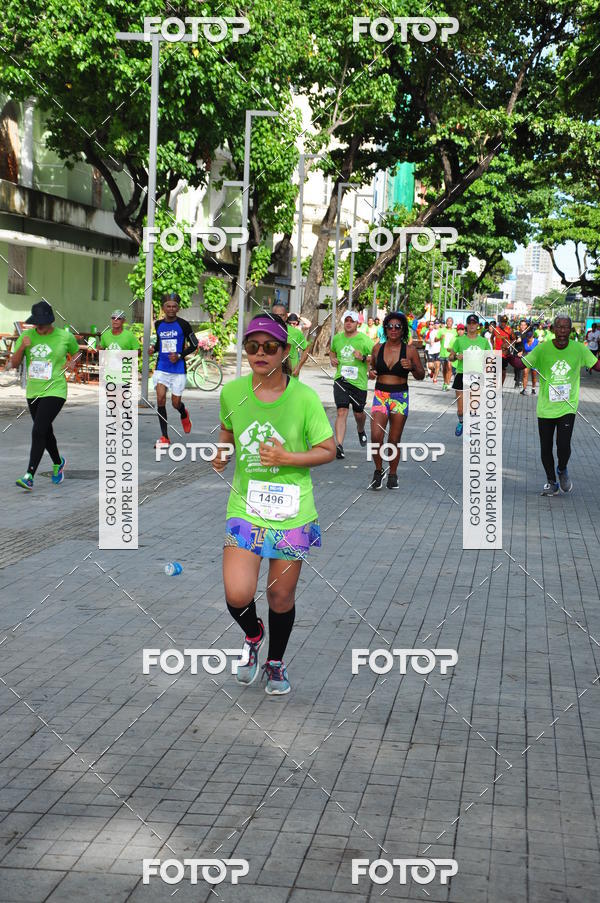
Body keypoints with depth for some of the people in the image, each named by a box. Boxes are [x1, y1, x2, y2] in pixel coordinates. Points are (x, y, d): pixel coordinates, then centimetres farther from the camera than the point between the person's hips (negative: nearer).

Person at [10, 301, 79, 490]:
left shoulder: (65, 337, -4)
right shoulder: (26, 336, 3)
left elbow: (76, 351, 18)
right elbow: (14, 364, 2)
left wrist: (72, 362, -4)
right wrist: (22, 347, -15)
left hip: (54, 391, -5)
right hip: (33, 392, 5)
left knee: (38, 431, -18)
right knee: (46, 432, 18)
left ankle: (30, 476, -21)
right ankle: (58, 463, 44)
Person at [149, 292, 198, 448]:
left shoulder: (183, 325, -6)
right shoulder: (158, 324, 6)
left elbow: (194, 344, 0)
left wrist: (180, 355, -13)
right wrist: (153, 347, 2)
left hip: (178, 369, -3)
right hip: (161, 367, 3)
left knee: (176, 403, 2)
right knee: (160, 399, -12)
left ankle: (184, 415, 43)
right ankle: (164, 437, -5)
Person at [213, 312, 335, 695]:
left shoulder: (304, 397, -10)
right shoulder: (232, 392, -2)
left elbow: (328, 450, -4)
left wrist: (287, 458, -17)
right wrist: (221, 454, -1)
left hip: (291, 512, -1)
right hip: (245, 506, 1)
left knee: (281, 597, 9)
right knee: (237, 595, -12)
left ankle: (276, 662, 36)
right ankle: (253, 635, 24)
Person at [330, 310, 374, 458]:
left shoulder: (364, 340, -6)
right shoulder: (337, 338, 7)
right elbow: (332, 351, 29)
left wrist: (363, 358, -20)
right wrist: (332, 359, 8)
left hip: (359, 381, -1)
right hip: (341, 380, 1)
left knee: (358, 413, 13)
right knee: (342, 412, -12)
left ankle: (361, 430, 49)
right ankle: (339, 446, -17)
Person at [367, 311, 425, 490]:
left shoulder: (410, 350, -2)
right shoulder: (378, 348, 4)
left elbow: (421, 376, 4)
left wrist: (412, 367, -16)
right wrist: (371, 373, -1)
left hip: (400, 397, -1)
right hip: (380, 395, 1)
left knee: (394, 440, 5)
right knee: (376, 436, -14)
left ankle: (392, 475, 23)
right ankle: (378, 471, 8)